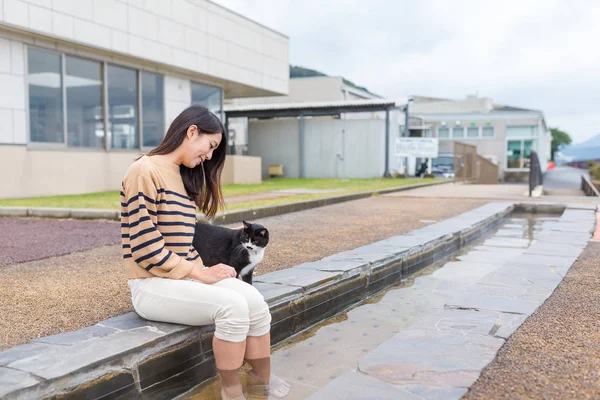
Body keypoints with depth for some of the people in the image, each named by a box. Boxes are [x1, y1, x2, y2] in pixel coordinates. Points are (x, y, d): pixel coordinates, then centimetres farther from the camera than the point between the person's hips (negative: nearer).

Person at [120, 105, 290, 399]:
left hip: (185, 275, 8)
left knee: (254, 299, -13)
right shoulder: (145, 171, -13)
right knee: (232, 305, -26)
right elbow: (146, 248, -19)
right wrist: (200, 273, -16)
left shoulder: (183, 176, 14)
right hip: (152, 284, -8)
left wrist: (204, 271, -3)